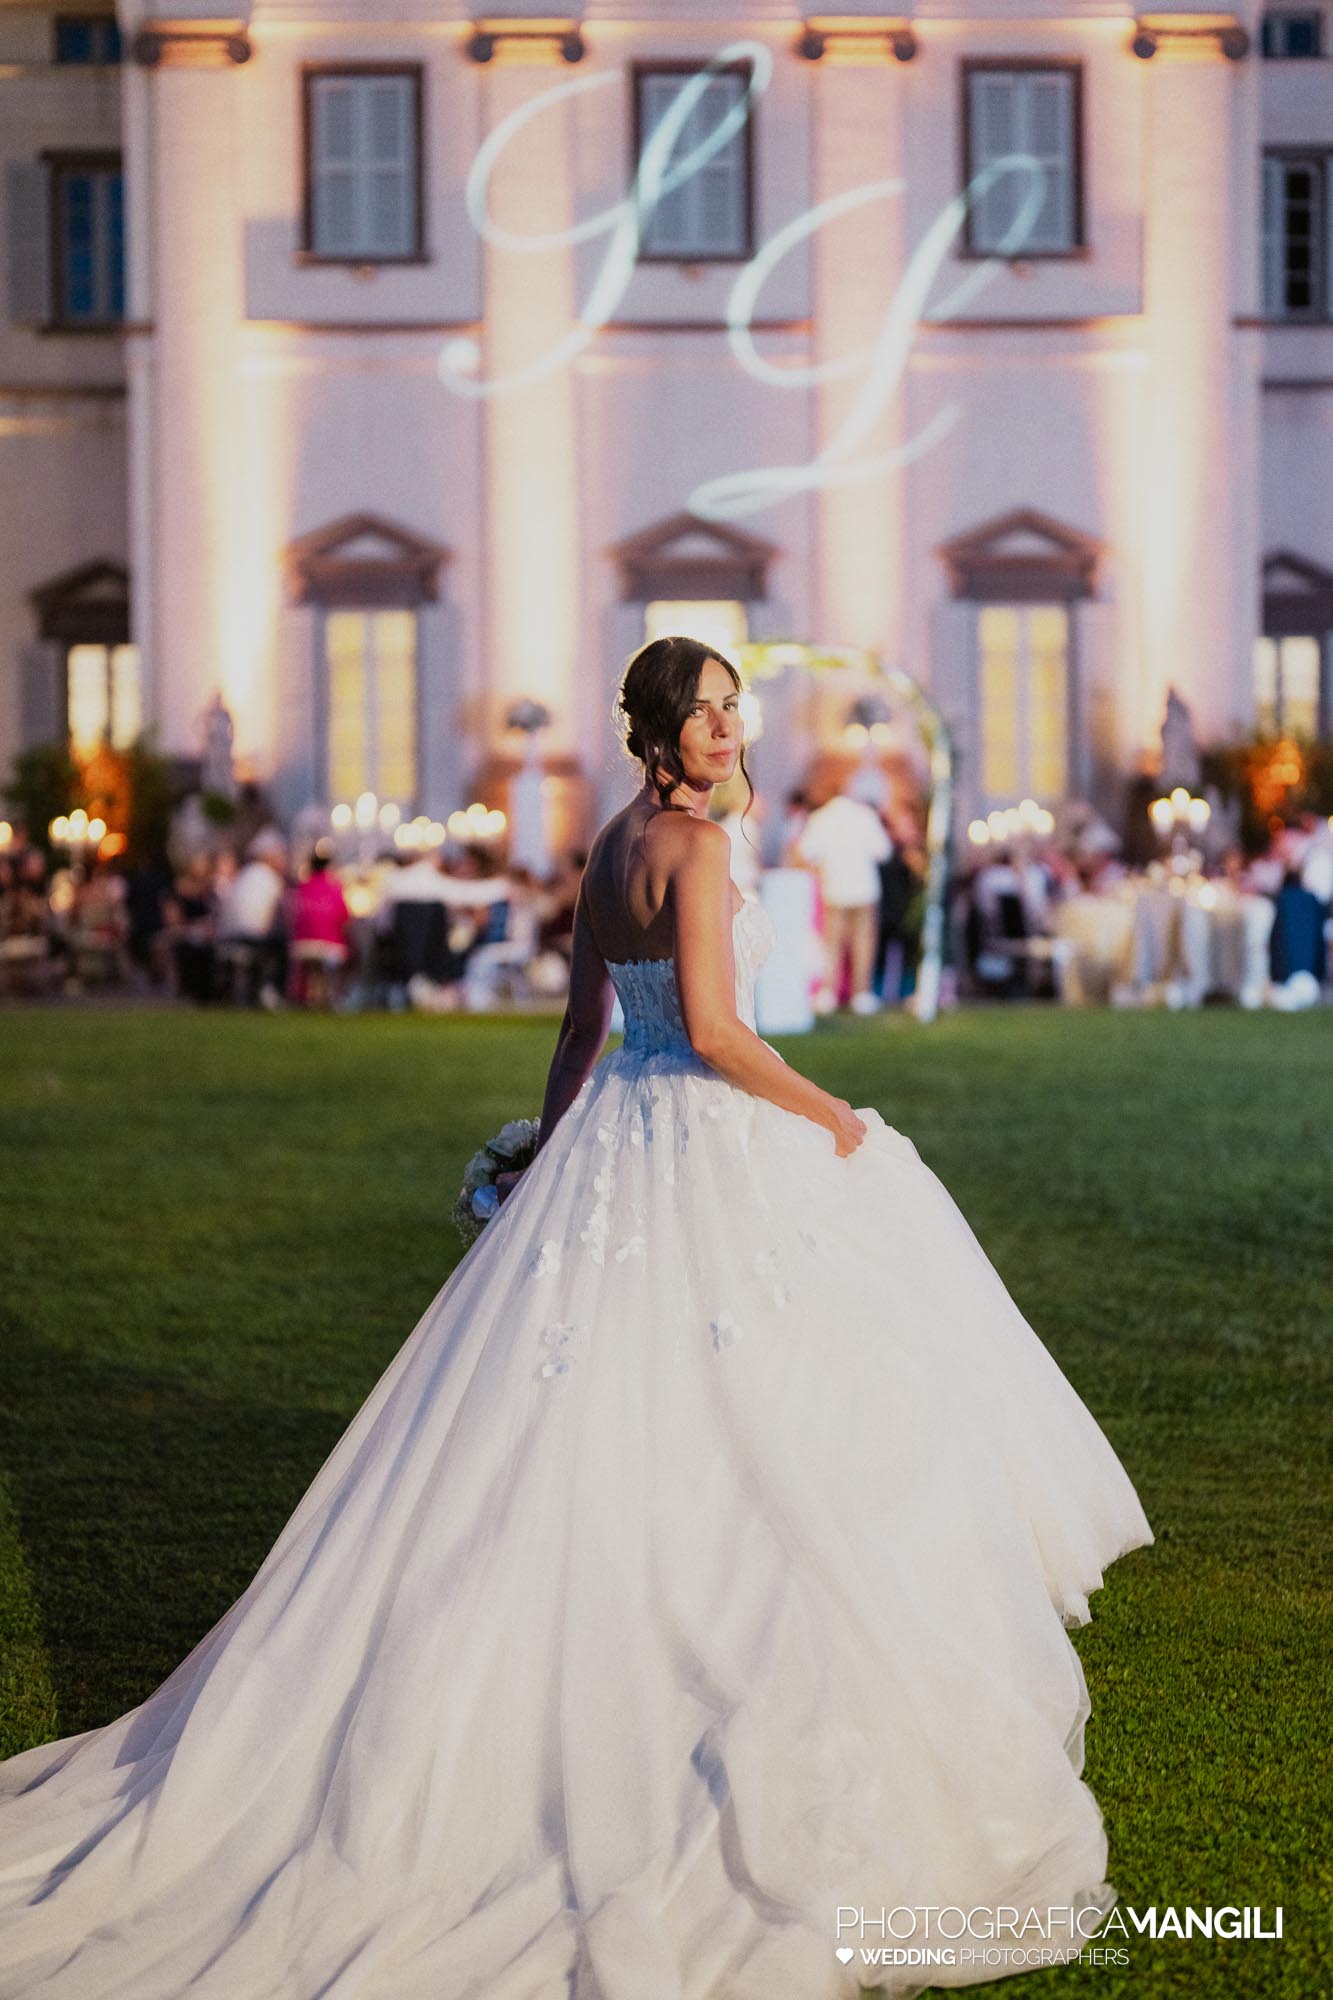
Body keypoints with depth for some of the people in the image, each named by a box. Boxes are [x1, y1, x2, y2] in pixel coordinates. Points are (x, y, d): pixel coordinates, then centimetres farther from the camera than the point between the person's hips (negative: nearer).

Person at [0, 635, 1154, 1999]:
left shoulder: (608, 847, 12)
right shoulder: (695, 844, -15)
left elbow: (582, 1030, 19)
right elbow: (713, 1032, -23)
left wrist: (548, 1157, 27)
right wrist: (827, 1115, -10)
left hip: (608, 1133, 9)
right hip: (706, 1155, -9)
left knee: (568, 1421, 12)